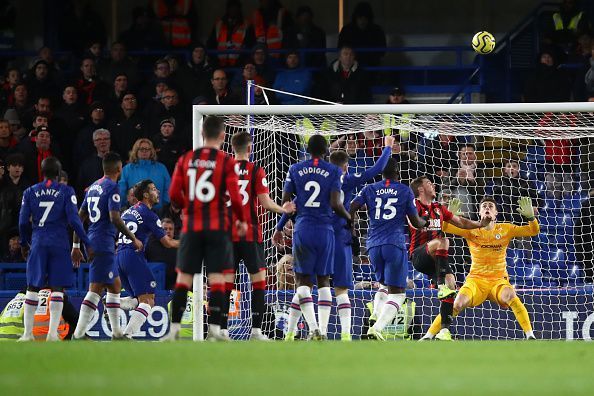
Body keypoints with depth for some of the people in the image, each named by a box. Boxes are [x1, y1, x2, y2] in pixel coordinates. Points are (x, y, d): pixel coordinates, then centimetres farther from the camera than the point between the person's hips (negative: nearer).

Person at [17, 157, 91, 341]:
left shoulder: (30, 192, 5)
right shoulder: (66, 192, -1)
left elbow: (23, 222, 6)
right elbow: (74, 220, -6)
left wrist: (24, 243, 21)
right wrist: (87, 243, 0)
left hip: (38, 244, 2)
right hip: (59, 244, -2)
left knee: (33, 289, 6)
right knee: (57, 288, 1)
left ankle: (27, 333, 3)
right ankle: (52, 332, -7)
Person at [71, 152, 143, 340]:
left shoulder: (93, 187, 16)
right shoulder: (113, 188, -10)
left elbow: (80, 217, 17)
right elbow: (115, 218, -19)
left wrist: (76, 246, 21)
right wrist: (134, 239, -10)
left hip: (93, 241, 9)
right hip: (104, 244, -9)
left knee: (115, 285, 17)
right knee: (96, 289, -11)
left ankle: (117, 333, 20)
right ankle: (78, 334, -17)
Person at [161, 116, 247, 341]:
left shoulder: (186, 159, 4)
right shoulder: (226, 162, -6)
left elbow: (174, 195, 2)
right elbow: (234, 197, -10)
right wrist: (242, 220, 6)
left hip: (191, 227, 2)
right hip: (218, 227, -2)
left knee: (184, 278, 6)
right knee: (217, 278, 0)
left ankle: (174, 329, 2)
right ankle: (214, 329, -6)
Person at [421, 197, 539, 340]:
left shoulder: (505, 229, 4)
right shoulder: (471, 230, 3)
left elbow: (534, 231, 0)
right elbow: (444, 228, -6)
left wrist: (530, 216, -20)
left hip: (499, 281, 0)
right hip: (476, 280, 0)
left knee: (511, 297, -34)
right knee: (457, 304, -25)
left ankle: (530, 336, -28)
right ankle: (428, 336, -14)